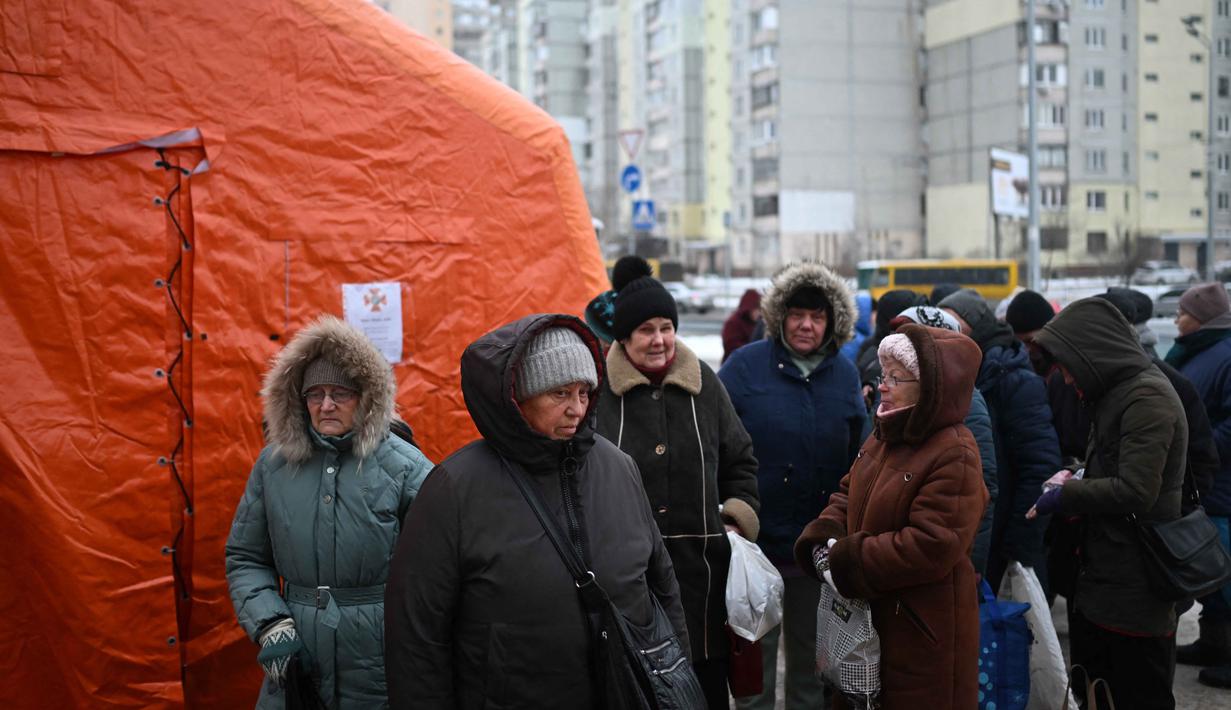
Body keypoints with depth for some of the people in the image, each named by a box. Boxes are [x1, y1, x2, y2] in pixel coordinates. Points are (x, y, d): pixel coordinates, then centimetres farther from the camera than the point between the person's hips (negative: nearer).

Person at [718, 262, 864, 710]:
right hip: (756, 538, -3)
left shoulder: (846, 375, 5)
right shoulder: (746, 366, -7)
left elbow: (856, 456, 12)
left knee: (812, 656, 17)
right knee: (754, 656, 9)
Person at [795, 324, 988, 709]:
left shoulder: (954, 455, -21)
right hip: (866, 616, 9)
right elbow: (848, 494, 15)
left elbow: (931, 548, -28)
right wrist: (823, 540, -6)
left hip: (923, 628, -8)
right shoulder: (884, 438, 9)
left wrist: (846, 562, -22)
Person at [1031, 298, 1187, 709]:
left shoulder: (1147, 397, -17)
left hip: (1135, 589, -10)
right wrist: (1075, 480, 5)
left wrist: (1065, 496, -13)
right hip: (1097, 580, 10)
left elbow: (1135, 491, -24)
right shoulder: (1114, 394, 13)